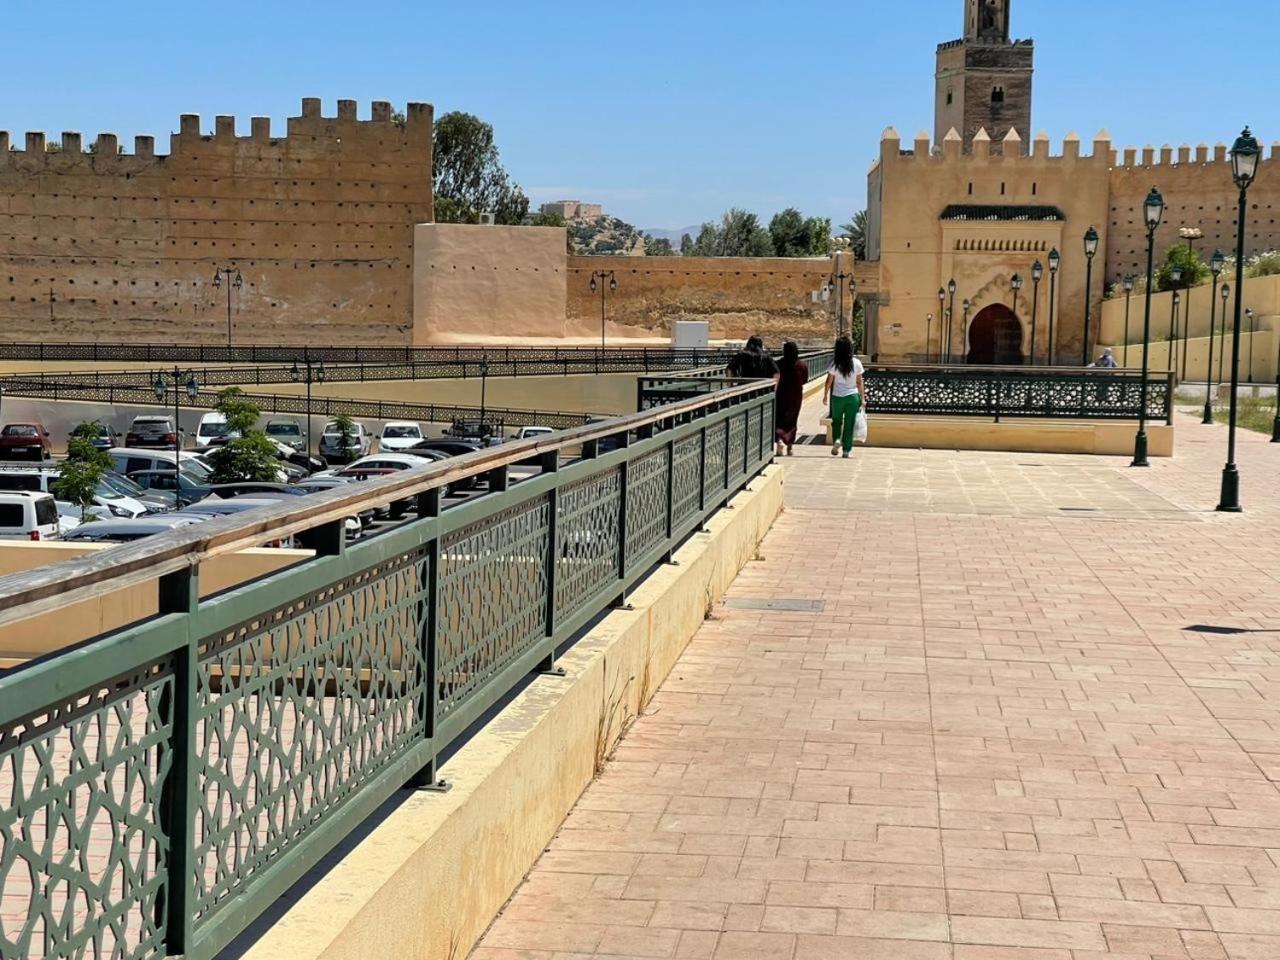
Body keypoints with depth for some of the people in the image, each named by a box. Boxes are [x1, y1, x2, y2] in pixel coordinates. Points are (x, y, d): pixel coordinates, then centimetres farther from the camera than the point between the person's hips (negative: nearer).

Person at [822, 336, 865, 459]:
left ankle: (836, 439, -6)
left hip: (837, 397, -1)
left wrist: (825, 395, 11)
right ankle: (846, 450, 5)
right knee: (849, 423, 6)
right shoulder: (857, 363, -4)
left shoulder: (835, 364, -7)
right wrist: (862, 398, 7)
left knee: (836, 421, 18)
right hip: (853, 396, 1)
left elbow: (829, 382, -3)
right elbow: (859, 382, -1)